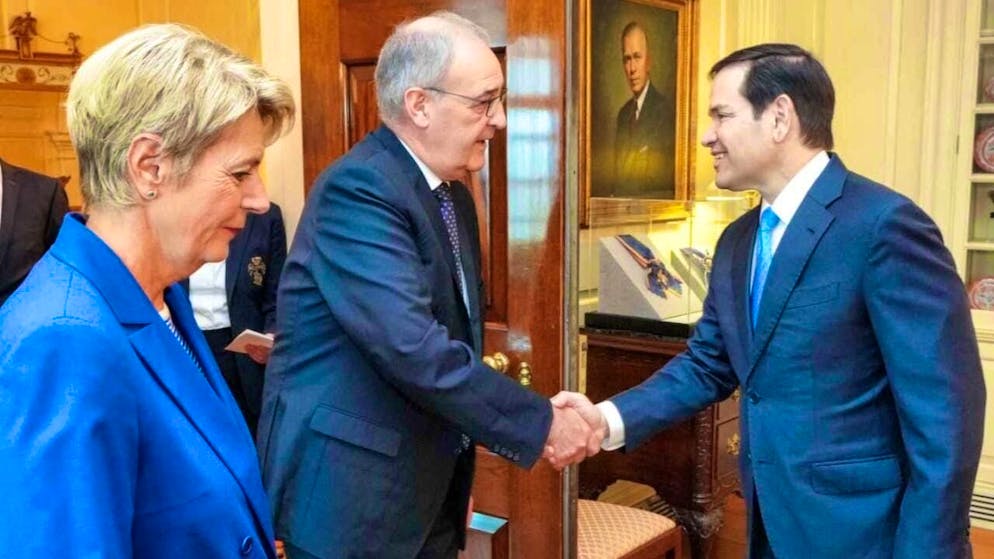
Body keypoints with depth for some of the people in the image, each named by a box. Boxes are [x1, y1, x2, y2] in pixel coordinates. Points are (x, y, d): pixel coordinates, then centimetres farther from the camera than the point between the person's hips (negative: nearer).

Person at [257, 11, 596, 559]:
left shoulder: (454, 197, 8)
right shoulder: (358, 188, -21)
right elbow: (412, 348, -30)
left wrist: (455, 481, 17)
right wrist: (541, 423, -21)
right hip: (350, 490, -8)